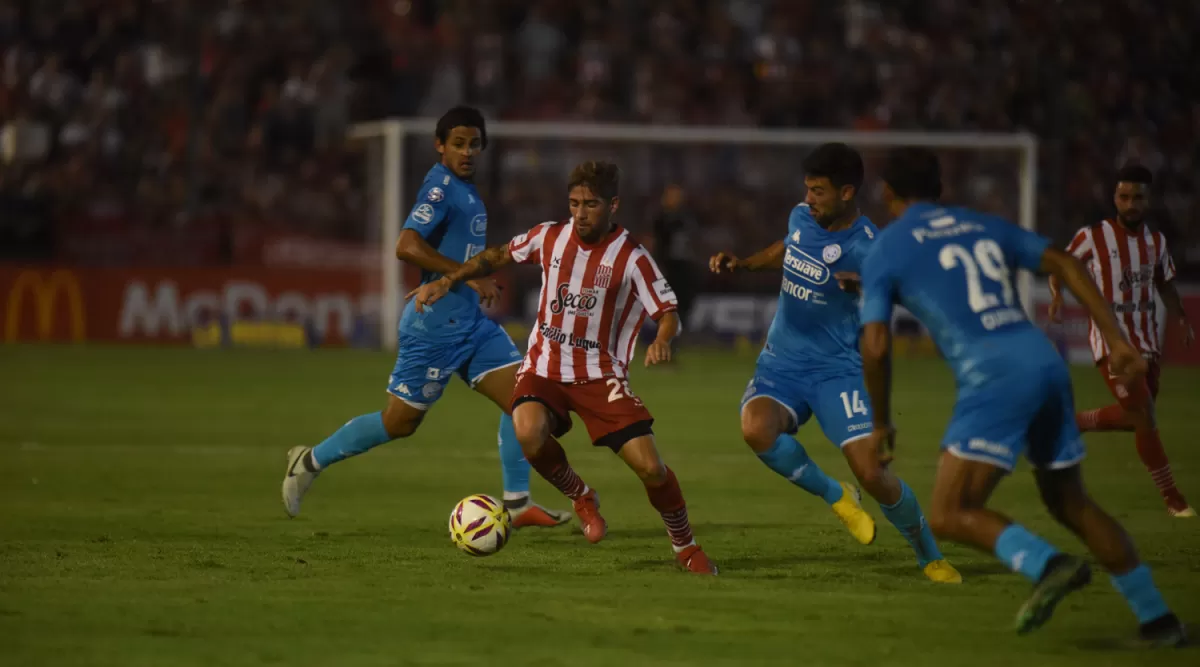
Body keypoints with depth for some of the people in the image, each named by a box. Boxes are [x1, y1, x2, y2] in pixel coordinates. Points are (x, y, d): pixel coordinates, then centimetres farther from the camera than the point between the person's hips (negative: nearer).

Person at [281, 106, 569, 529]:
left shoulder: (464, 187, 13)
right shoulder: (442, 185, -16)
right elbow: (407, 246, -27)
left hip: (470, 321, 9)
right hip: (435, 324, -9)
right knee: (400, 422, 2)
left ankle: (517, 503, -1)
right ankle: (311, 461, 19)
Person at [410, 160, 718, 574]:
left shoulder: (631, 259, -10)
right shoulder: (550, 237, -1)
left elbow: (668, 313, -13)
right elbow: (499, 256, 15)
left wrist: (662, 340, -36)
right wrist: (446, 282, 6)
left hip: (600, 375, -2)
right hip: (544, 369, 2)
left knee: (650, 467, -14)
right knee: (529, 433, -32)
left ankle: (685, 547, 15)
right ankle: (581, 498, -1)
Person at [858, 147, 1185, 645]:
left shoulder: (885, 252, 8)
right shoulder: (984, 226, 23)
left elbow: (875, 346, -1)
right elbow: (1066, 265, 15)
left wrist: (881, 424, 11)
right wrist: (1115, 338, 11)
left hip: (994, 378, -6)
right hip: (1046, 362, 6)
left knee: (949, 516, -4)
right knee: (1070, 503, 21)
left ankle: (1046, 565, -28)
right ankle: (1157, 618, 19)